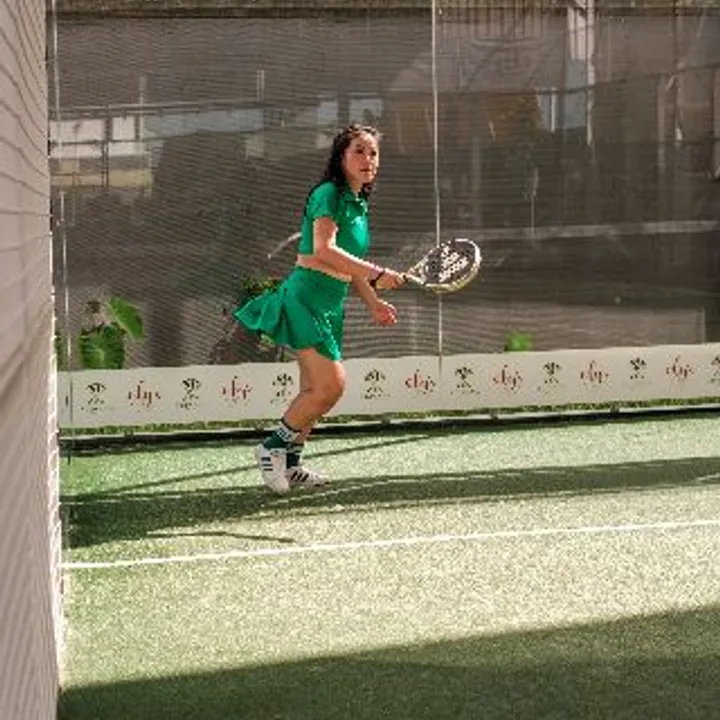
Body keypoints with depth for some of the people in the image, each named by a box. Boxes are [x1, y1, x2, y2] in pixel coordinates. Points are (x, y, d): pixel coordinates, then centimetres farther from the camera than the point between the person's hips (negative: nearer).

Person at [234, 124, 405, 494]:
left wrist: (374, 303, 13)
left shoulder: (359, 204, 15)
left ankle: (290, 463, 21)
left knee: (316, 389, 11)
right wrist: (377, 274, -30)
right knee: (331, 384, -15)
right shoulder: (328, 194, -13)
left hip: (330, 305, 9)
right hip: (306, 298, -9)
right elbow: (324, 249, -28)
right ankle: (273, 446, -1)